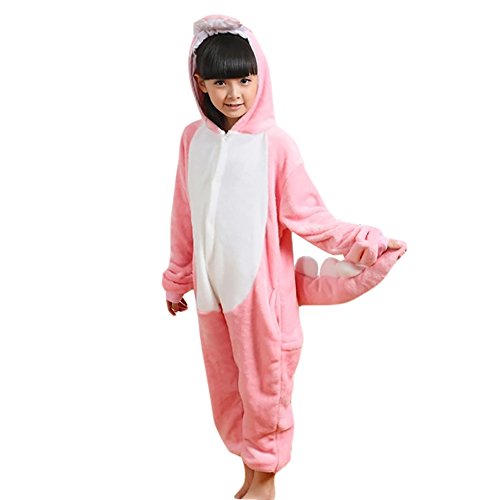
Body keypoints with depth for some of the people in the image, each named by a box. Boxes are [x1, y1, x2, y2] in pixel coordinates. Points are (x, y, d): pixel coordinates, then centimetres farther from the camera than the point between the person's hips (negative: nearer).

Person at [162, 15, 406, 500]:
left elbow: (307, 216, -10)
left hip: (260, 285, -4)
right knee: (226, 384, 16)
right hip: (212, 286, 4)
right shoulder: (193, 138, 0)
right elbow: (184, 217, 8)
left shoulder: (274, 144, -13)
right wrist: (177, 278, 16)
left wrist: (367, 243, -17)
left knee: (263, 382, 11)